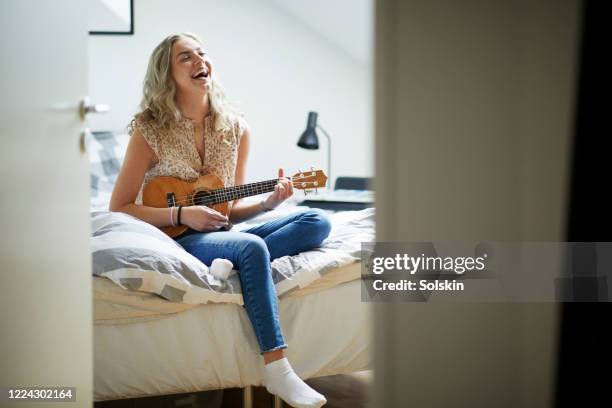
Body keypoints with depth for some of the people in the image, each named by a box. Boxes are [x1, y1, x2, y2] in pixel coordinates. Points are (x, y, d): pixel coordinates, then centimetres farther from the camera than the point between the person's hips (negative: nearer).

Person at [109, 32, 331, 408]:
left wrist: (268, 202, -10)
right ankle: (277, 369, -36)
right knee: (252, 248, -35)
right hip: (173, 240, -6)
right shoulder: (150, 131, -7)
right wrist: (181, 215, -17)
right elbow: (119, 209, -6)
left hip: (221, 236, 6)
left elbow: (232, 210, 11)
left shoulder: (236, 129, 5)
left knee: (318, 222, -12)